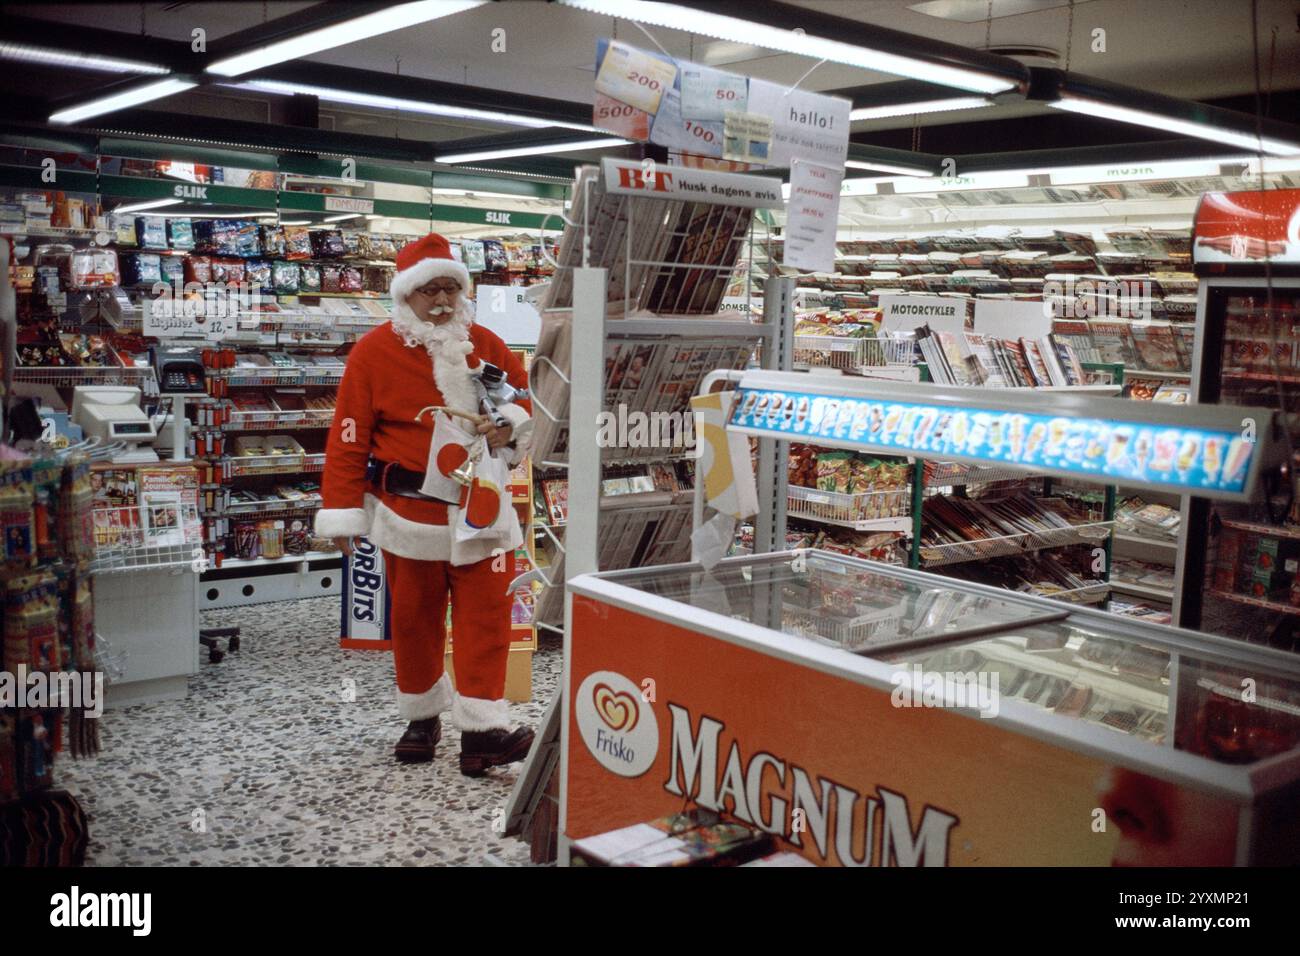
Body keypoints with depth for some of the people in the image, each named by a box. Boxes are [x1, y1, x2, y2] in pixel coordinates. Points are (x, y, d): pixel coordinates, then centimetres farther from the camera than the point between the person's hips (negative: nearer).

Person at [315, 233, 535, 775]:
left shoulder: (484, 344, 5)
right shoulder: (375, 351, -6)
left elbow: (520, 392, 17)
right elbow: (349, 437, -6)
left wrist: (509, 426, -8)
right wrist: (342, 513, -8)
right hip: (411, 511, -2)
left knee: (485, 614, -4)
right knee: (414, 618, 10)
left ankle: (481, 730, -2)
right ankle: (422, 718, 29)